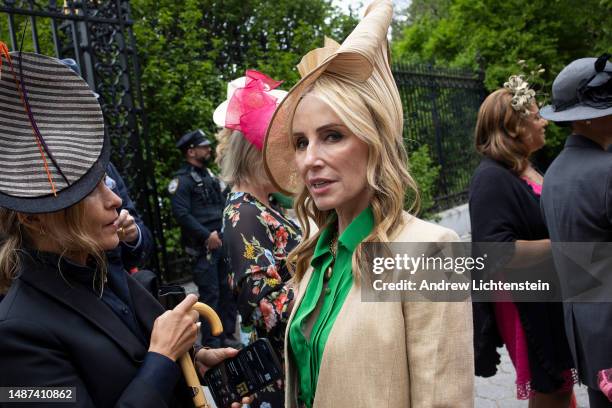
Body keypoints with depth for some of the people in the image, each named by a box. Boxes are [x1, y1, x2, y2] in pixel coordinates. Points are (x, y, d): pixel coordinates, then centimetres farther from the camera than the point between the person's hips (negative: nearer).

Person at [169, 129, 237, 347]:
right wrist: (207, 235, -19)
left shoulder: (209, 175, 18)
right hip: (203, 247, -8)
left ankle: (227, 335, 25)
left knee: (227, 289, 12)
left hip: (222, 242, 8)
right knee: (210, 294, -4)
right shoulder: (182, 180, -8)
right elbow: (181, 214, -17)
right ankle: (211, 343, 7)